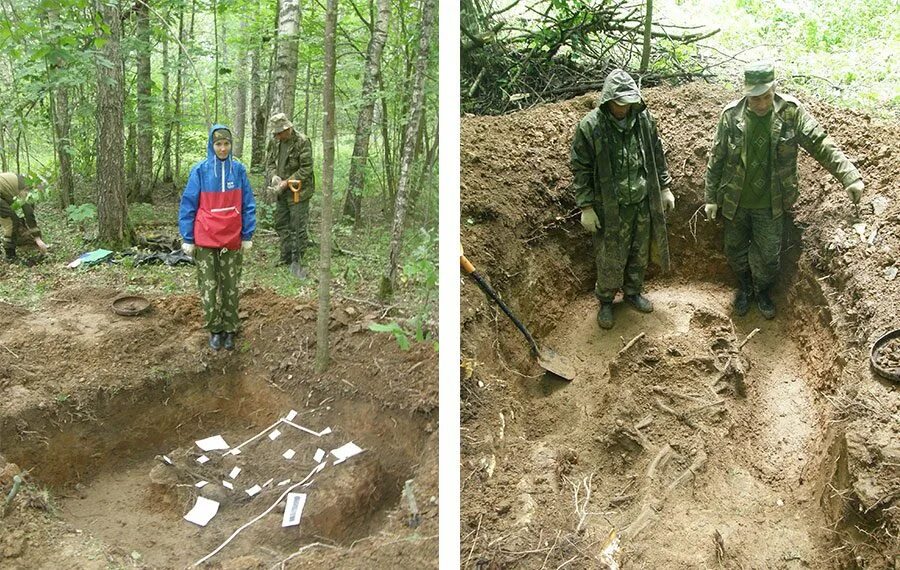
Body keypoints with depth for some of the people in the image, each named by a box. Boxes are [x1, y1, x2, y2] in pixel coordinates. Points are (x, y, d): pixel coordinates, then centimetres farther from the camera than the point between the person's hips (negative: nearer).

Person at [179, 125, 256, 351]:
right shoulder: (200, 170, -5)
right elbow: (188, 205, -1)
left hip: (232, 239, 1)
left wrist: (248, 236, 3)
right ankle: (214, 330, 18)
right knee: (208, 286, 4)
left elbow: (248, 205, 5)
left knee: (231, 286, 8)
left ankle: (230, 329, 21)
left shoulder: (238, 169, -1)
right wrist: (187, 238, -2)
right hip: (205, 239, -1)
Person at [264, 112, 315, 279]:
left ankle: (297, 261, 5)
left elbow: (306, 169, -16)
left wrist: (288, 182, -19)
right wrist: (273, 177, -13)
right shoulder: (274, 142, 4)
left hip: (298, 191, -7)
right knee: (281, 225, 15)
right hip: (281, 192, 7)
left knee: (298, 227, -3)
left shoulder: (302, 141, -15)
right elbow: (269, 163, 9)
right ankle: (286, 257, 28)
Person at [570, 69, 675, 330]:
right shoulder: (590, 127, -16)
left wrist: (665, 188, 11)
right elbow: (581, 169, -11)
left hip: (643, 203, 4)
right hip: (610, 208, -4)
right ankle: (605, 301, 28)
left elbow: (657, 156, 10)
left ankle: (633, 291, 41)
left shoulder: (643, 119, -2)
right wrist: (586, 207, -12)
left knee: (639, 254, 18)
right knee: (610, 259, 6)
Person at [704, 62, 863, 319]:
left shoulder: (791, 111, -14)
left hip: (771, 204, -1)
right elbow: (716, 158, -4)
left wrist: (849, 175, -24)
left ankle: (763, 291, 39)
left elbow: (821, 144, -14)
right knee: (735, 250, 17)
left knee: (769, 255, 9)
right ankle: (744, 287, 45)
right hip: (735, 202, 1)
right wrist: (711, 197, 0)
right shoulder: (731, 114, -13)